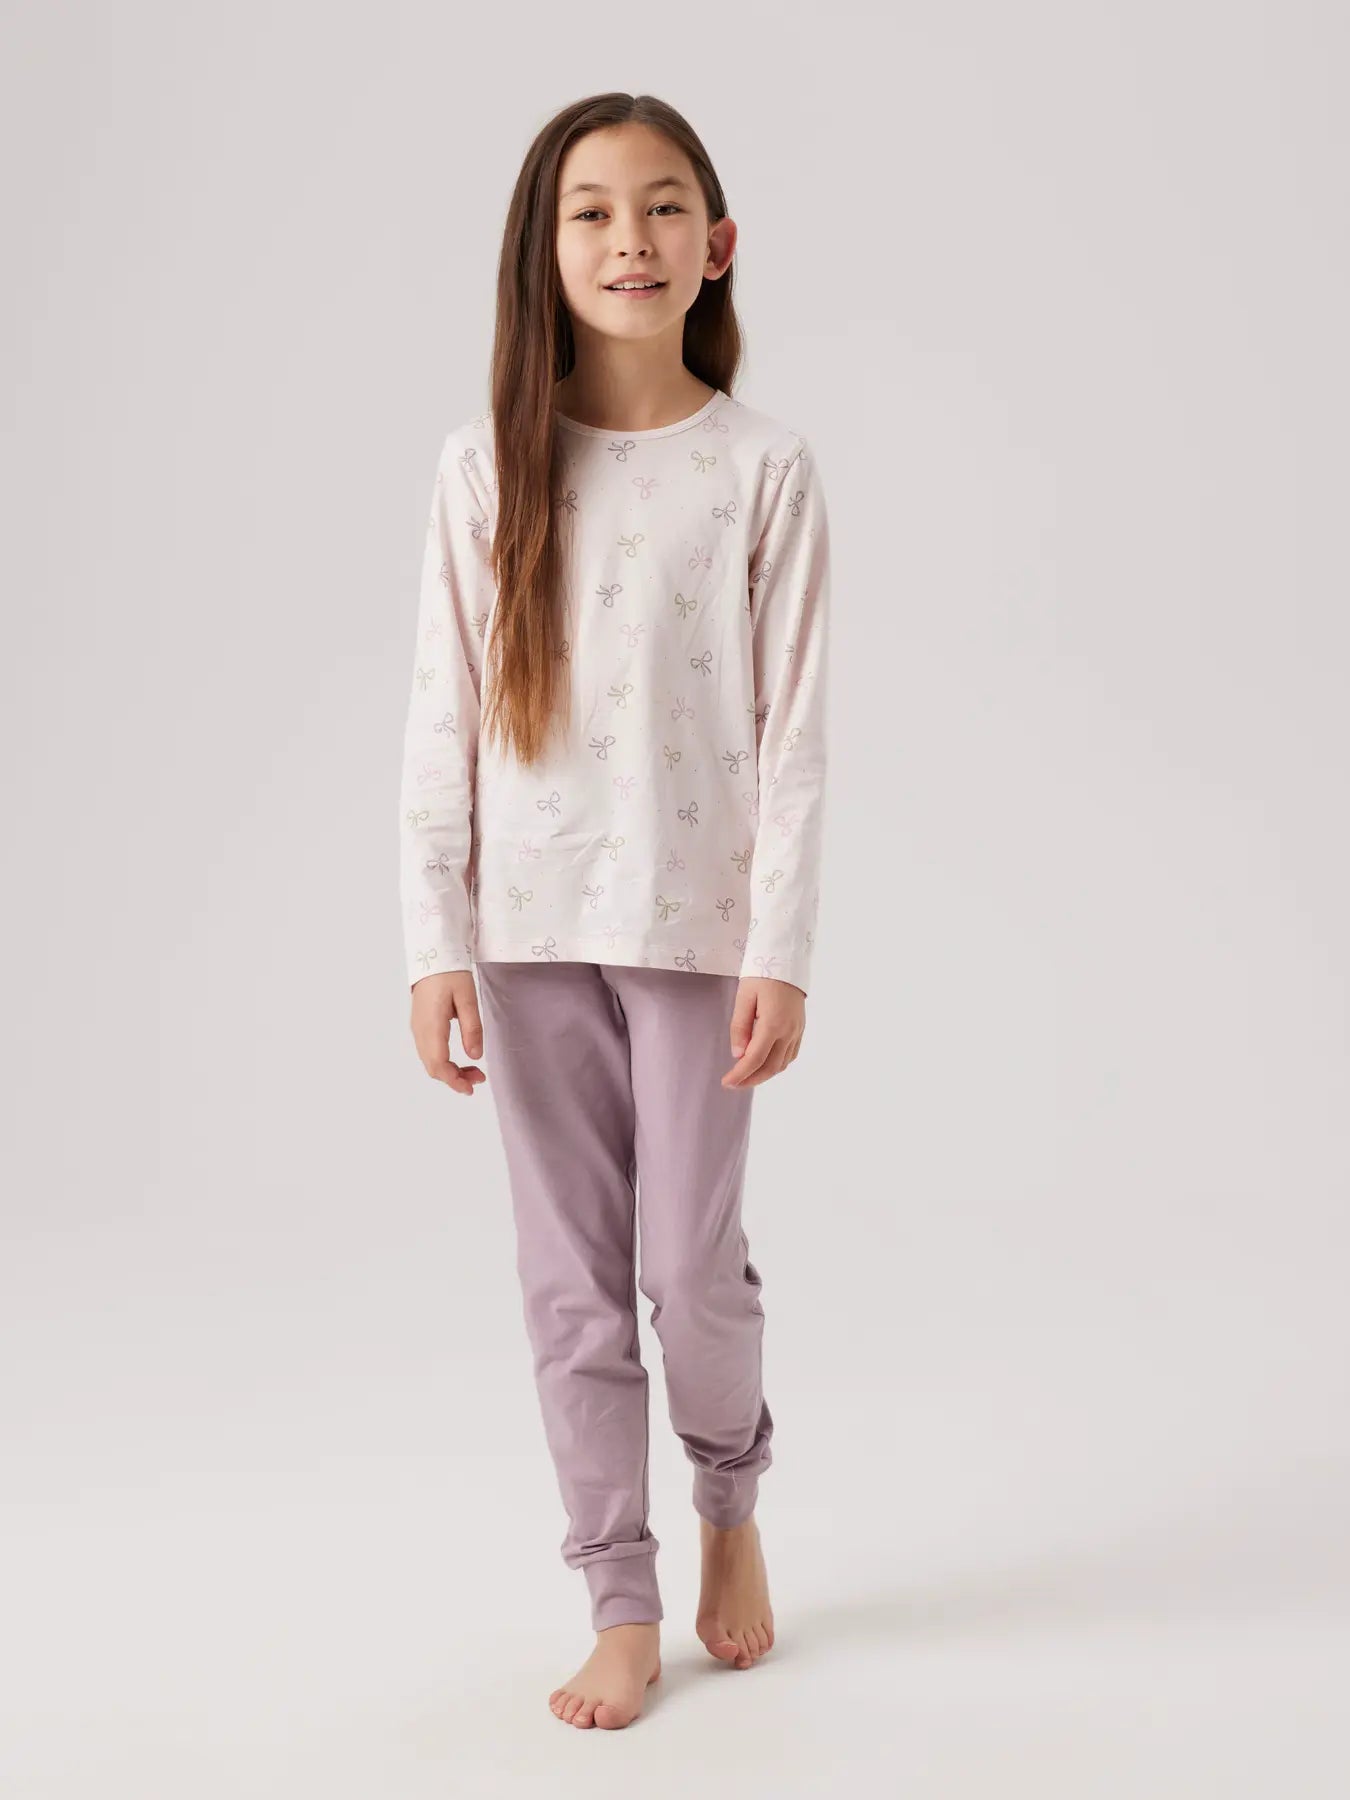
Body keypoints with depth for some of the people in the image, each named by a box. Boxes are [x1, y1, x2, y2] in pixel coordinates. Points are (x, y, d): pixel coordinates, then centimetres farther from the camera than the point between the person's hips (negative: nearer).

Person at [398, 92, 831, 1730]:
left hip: (695, 921, -1)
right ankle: (623, 1607, 21)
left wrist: (781, 954, -8)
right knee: (572, 1277, 7)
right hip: (531, 925, 2)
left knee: (693, 1262, 3)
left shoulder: (764, 469, -3)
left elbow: (793, 729, -4)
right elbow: (441, 724, 1)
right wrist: (436, 944, -3)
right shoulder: (486, 471, 1)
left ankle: (730, 1501, 35)